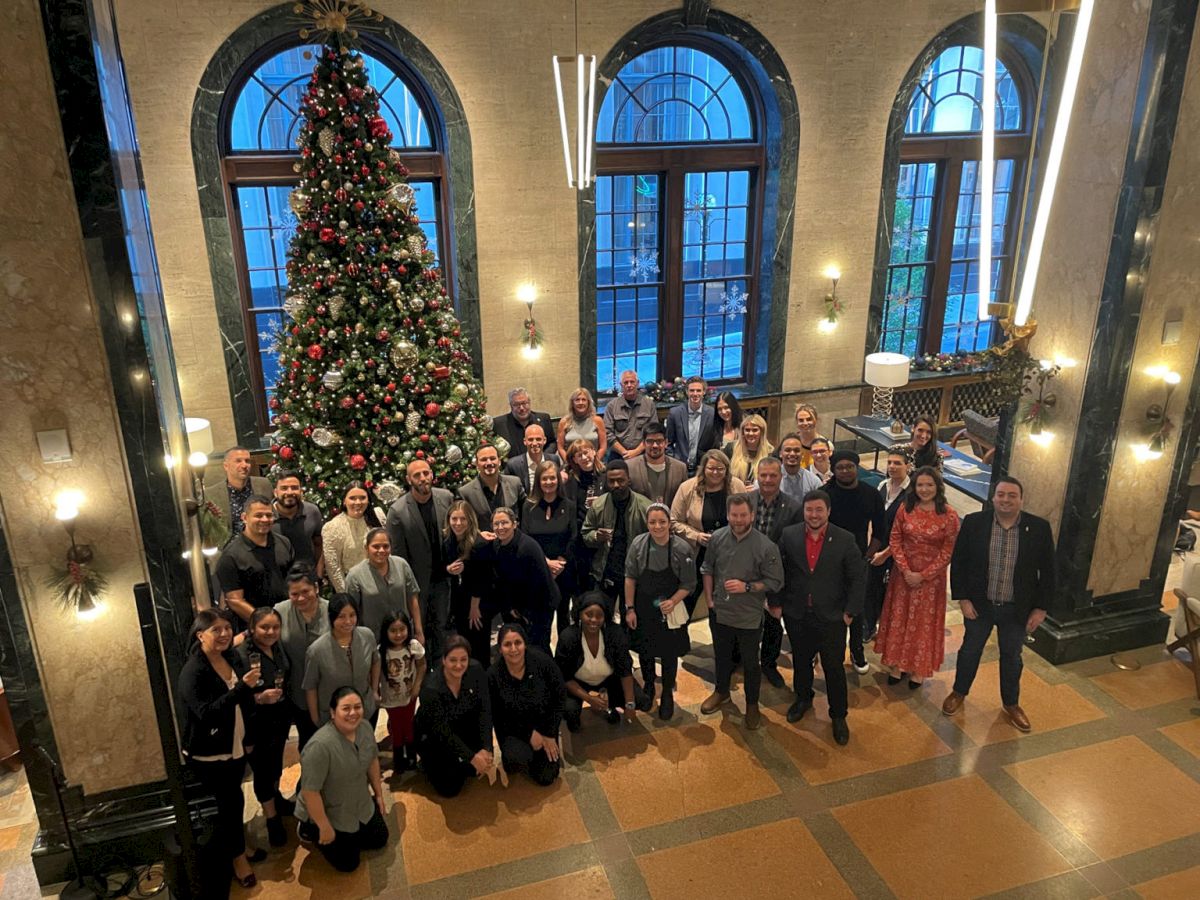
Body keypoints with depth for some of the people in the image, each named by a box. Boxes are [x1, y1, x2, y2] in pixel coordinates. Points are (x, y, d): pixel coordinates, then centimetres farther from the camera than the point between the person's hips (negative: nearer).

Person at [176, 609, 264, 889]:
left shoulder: (232, 658, -1)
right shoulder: (192, 672, -24)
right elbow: (206, 713, -33)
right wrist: (242, 687, -37)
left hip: (235, 747, 7)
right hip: (209, 754, -7)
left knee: (230, 802, 19)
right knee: (232, 802, 3)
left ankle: (231, 847, 39)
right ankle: (237, 856, 25)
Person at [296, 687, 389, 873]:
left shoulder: (365, 727, -12)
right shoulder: (320, 746, -35)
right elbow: (310, 790, -29)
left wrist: (379, 794, 9)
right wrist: (325, 827, -21)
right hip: (330, 814, -6)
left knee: (379, 840, 14)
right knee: (347, 863, 4)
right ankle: (310, 829, 19)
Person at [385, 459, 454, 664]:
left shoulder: (446, 498, -7)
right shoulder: (397, 511, -17)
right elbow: (397, 555, -10)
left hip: (443, 577, 3)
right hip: (417, 581, -3)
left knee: (442, 626, 15)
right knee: (419, 628, 13)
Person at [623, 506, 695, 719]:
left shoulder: (682, 549, -18)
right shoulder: (638, 544, -14)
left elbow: (688, 584, -9)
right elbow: (630, 578, -5)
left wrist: (673, 601, -24)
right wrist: (630, 609, -4)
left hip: (670, 611, -1)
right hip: (643, 609, 1)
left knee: (669, 654, 12)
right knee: (644, 651, 18)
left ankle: (667, 695, 34)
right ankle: (648, 687, 43)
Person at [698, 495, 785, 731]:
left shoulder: (766, 546, -20)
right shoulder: (717, 538, -9)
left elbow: (775, 582, -12)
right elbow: (707, 569, 5)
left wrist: (746, 587, -23)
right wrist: (709, 599, 1)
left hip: (749, 616, -3)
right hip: (719, 612, 3)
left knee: (750, 662, 15)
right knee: (722, 656, 25)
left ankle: (752, 704, 37)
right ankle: (721, 691, 49)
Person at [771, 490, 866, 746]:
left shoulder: (845, 540, -12)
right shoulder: (789, 535, -7)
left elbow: (858, 578, -6)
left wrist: (850, 611, -7)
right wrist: (776, 602, 1)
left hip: (832, 617, -2)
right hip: (796, 614, 2)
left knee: (834, 667, 7)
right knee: (800, 661, 20)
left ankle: (839, 716, 26)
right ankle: (803, 698, 45)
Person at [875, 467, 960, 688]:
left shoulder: (949, 516, -12)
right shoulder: (905, 508, -4)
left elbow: (947, 552, -10)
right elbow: (895, 540, -2)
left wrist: (922, 575, -13)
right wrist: (906, 570, -11)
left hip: (931, 577, -2)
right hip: (903, 573, 2)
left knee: (924, 621, 10)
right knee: (899, 617, 10)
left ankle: (919, 669, 26)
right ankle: (897, 664, 26)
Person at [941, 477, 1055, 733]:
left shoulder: (1039, 528, -11)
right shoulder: (973, 522, -12)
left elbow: (1047, 571, -4)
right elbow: (958, 563, -6)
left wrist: (1040, 608, -4)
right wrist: (963, 598, -9)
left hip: (1017, 608, 0)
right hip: (979, 604, 0)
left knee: (1012, 657, 18)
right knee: (970, 650, 18)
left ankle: (1011, 704, 39)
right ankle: (959, 692, 40)